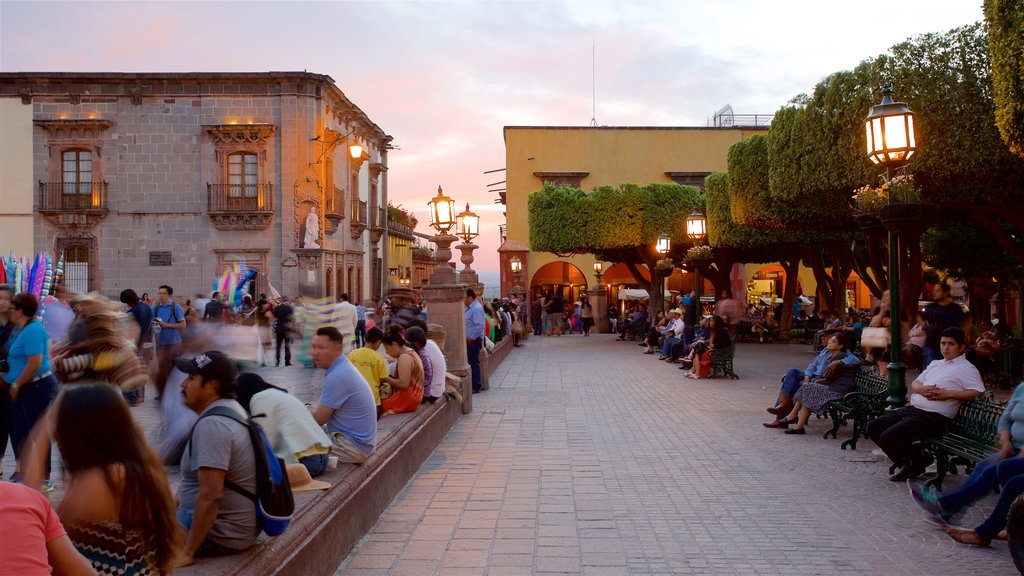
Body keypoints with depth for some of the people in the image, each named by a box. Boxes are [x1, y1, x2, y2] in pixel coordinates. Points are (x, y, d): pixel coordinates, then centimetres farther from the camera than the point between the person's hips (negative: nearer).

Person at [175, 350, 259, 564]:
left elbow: (210, 496, -27)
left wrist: (187, 553, -22)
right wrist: (176, 501, 23)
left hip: (221, 535, -10)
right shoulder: (231, 408, 8)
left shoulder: (211, 425, -22)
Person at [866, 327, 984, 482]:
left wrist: (947, 394, -17)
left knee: (888, 437, -24)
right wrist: (922, 389, -2)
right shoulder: (935, 364, 25)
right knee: (873, 427, 1)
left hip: (933, 416, -9)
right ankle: (908, 462, 10)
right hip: (912, 409, 9)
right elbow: (914, 384, 23)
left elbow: (978, 392, -13)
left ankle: (914, 464, 6)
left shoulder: (966, 368, 0)